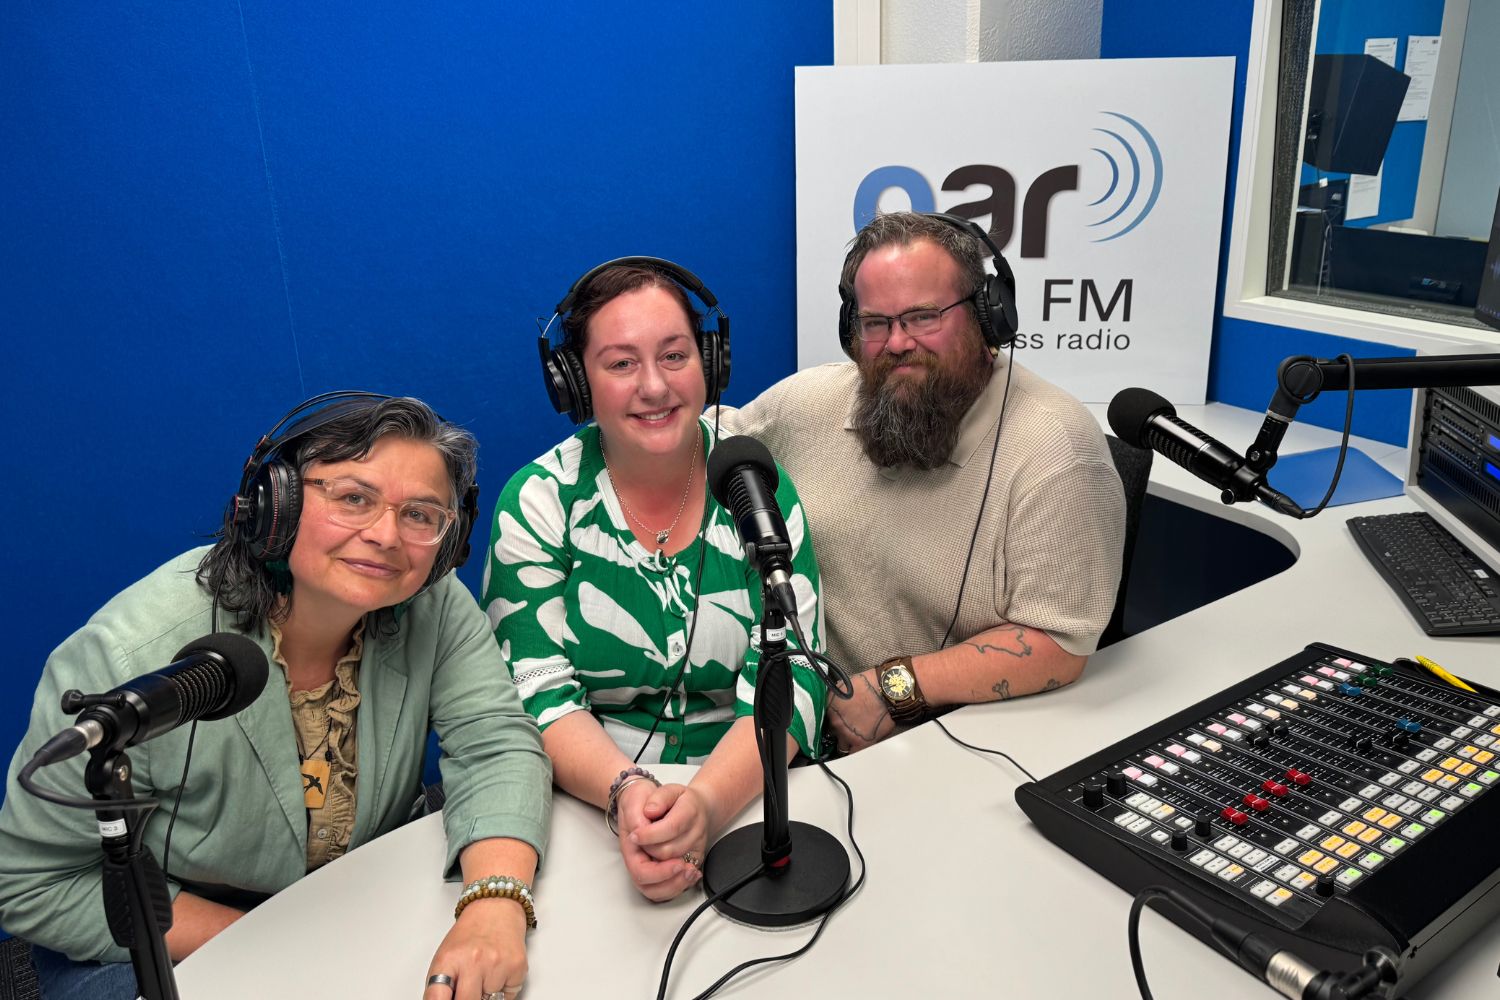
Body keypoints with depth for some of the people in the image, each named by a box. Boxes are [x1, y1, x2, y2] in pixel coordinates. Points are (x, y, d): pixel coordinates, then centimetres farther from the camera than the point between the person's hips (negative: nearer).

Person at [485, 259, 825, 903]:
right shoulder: (539, 504, -2)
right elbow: (536, 693, -7)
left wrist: (708, 801, -25)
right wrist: (626, 794, -26)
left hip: (748, 796, 1)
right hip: (587, 803, 0)